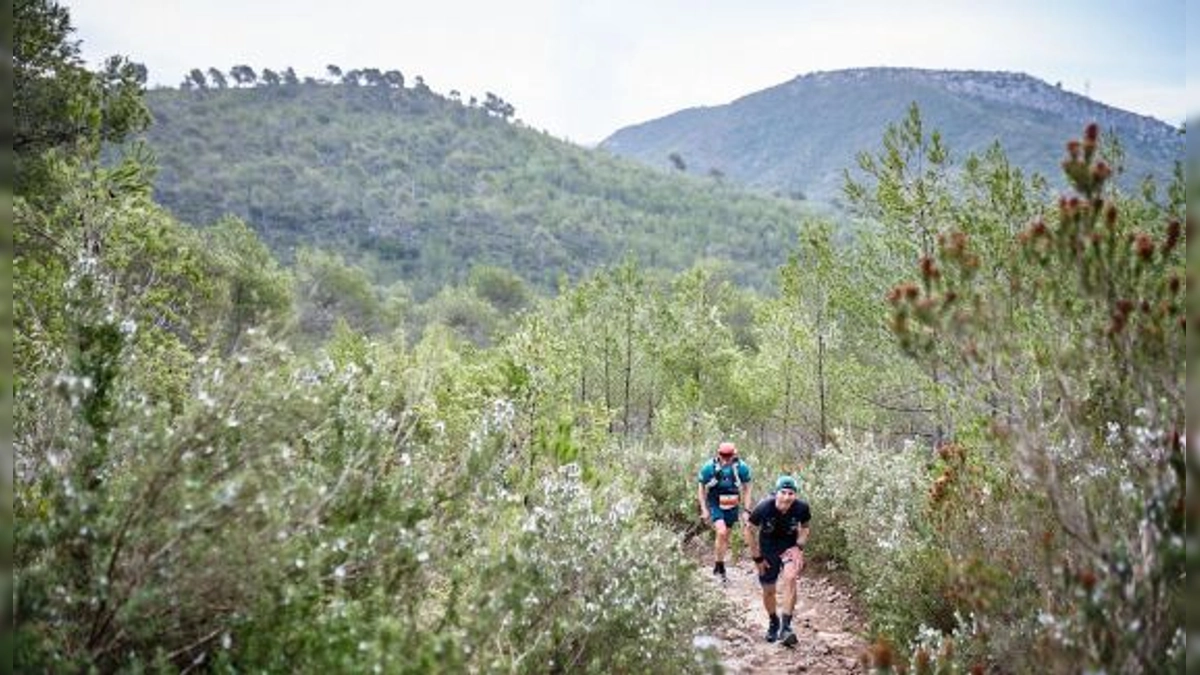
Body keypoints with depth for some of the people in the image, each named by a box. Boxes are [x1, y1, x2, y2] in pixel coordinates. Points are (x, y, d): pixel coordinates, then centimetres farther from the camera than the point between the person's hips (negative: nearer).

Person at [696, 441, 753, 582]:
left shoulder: (742, 468, -11)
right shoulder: (709, 468, -16)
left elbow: (746, 489, 1)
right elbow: (702, 489, -3)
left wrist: (747, 510, -3)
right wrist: (704, 509, -7)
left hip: (732, 507, 3)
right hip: (715, 506, -3)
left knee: (725, 537, 10)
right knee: (721, 532, -22)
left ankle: (717, 566, 27)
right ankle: (720, 567, -8)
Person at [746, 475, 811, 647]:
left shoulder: (801, 508, -24)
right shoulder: (764, 508, -28)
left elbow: (804, 528, 0)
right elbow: (750, 531, -11)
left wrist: (799, 547, -15)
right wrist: (757, 558, -8)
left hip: (790, 546, 0)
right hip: (768, 547, 0)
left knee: (790, 578, -27)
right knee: (768, 591, 8)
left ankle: (786, 626, -20)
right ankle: (773, 623, 37)